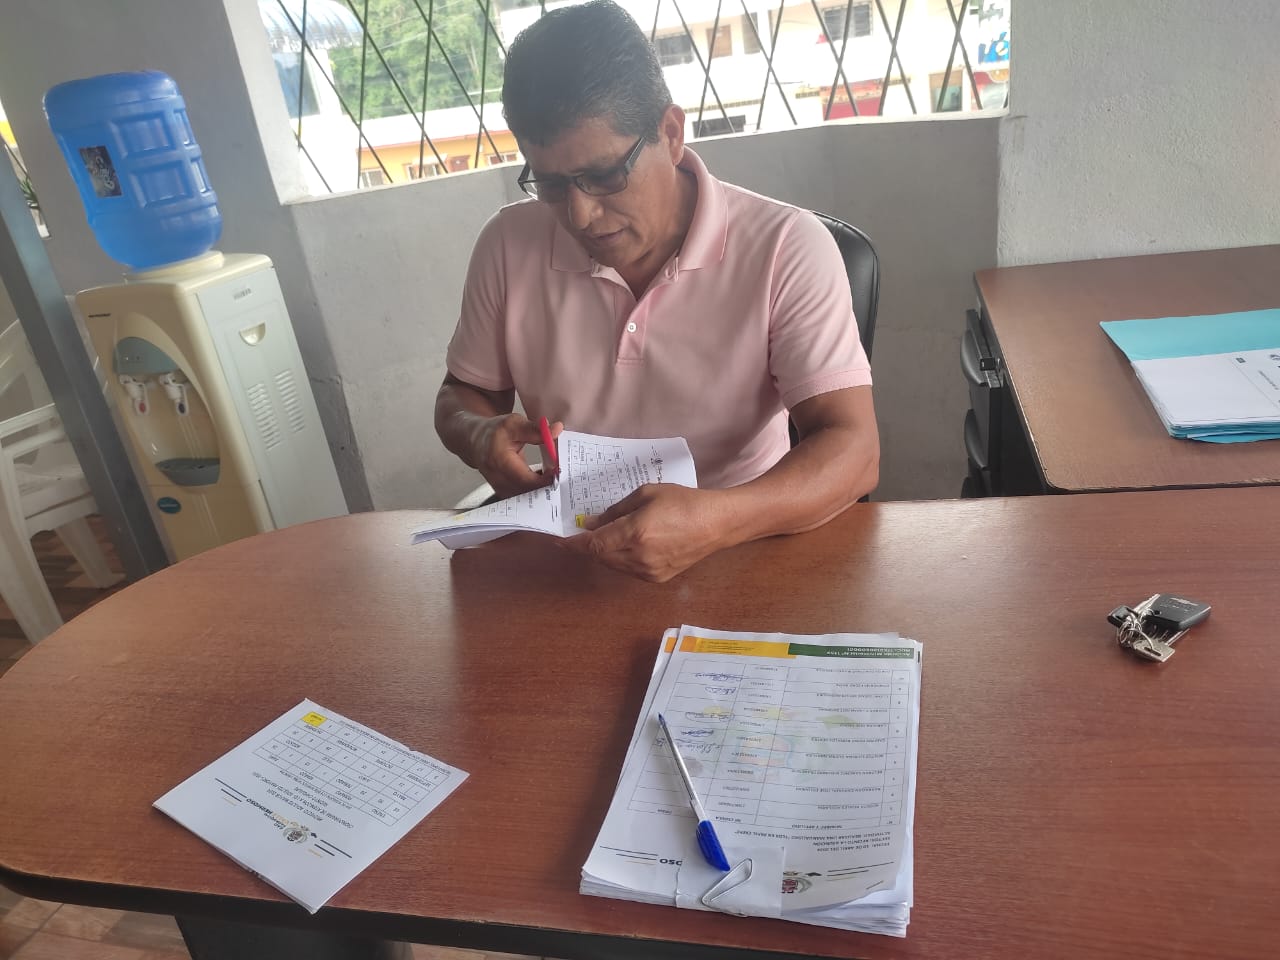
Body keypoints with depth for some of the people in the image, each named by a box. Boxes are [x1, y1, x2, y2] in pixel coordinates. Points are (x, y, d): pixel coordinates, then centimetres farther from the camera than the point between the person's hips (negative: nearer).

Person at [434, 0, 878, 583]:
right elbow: (462, 396, 11)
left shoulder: (786, 250, -12)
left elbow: (853, 449, -17)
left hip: (737, 556, -2)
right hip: (562, 560, 3)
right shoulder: (508, 245, -2)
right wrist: (482, 437, -13)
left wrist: (714, 520, -36)